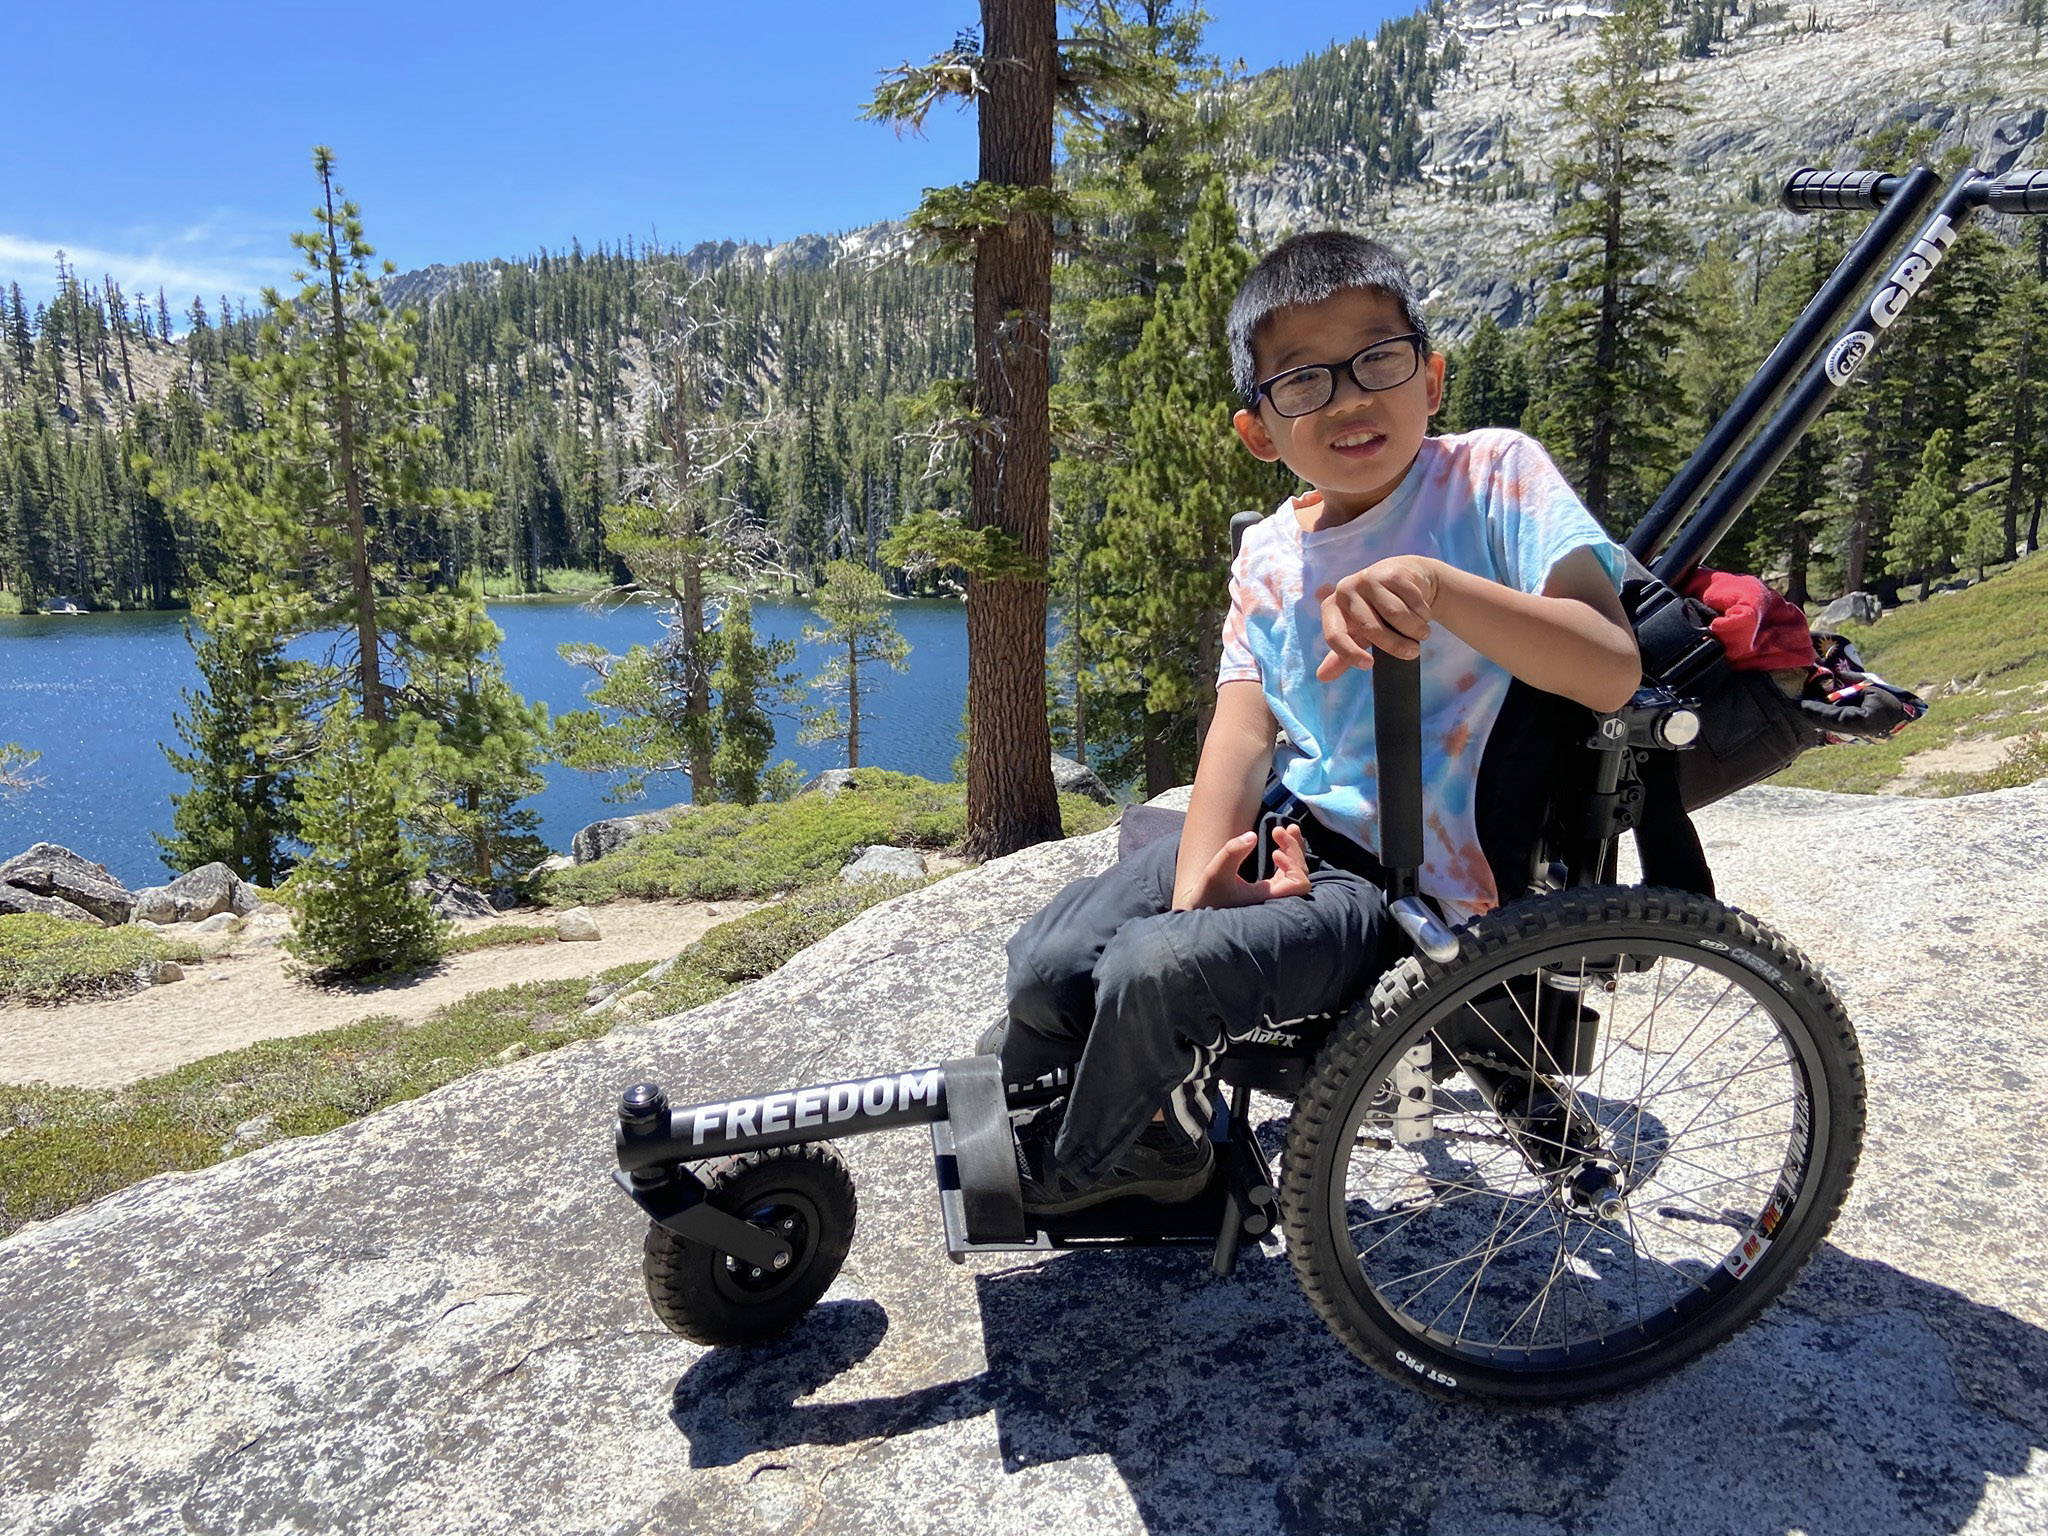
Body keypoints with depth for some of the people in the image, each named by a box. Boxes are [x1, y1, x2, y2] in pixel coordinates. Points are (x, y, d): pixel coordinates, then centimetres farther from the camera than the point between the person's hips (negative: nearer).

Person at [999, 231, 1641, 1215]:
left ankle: (1062, 1171, 8)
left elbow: (1613, 671, -21)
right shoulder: (1269, 555, 7)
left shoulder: (1493, 476, -9)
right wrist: (1198, 880, -21)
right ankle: (1156, 1134, 26)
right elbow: (1244, 721, -4)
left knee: (1152, 975, -26)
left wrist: (1434, 584, -36)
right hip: (1285, 833, 6)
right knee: (1045, 970, -7)